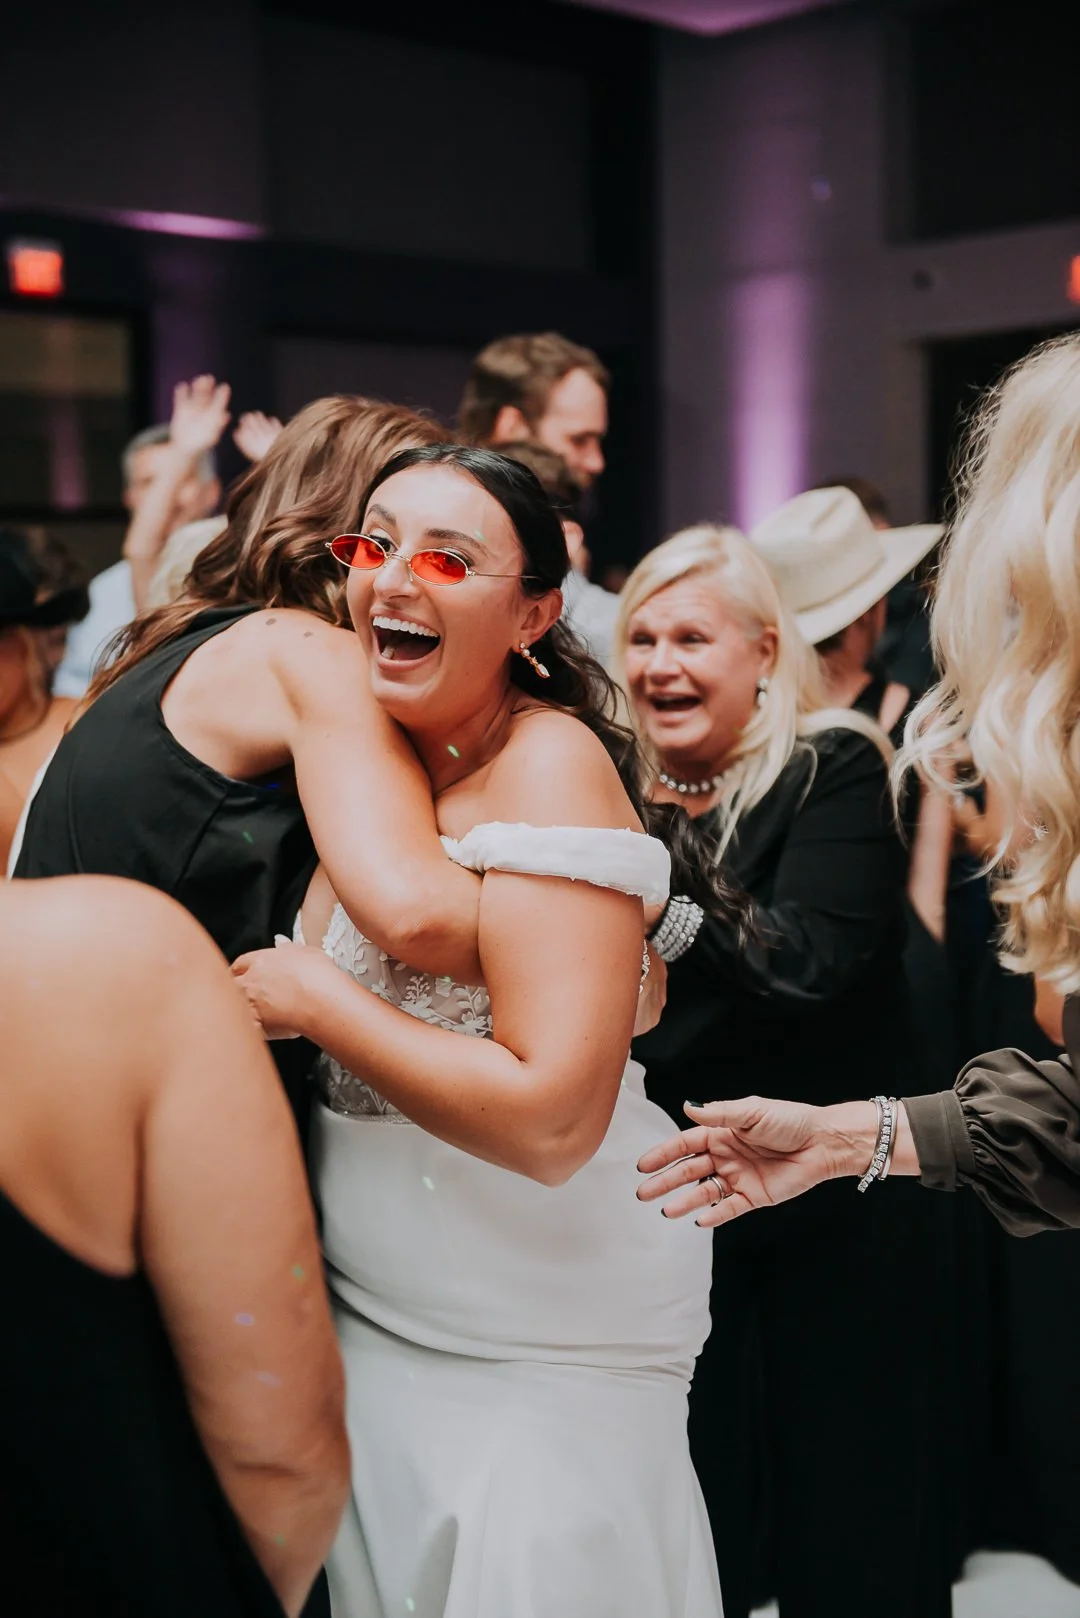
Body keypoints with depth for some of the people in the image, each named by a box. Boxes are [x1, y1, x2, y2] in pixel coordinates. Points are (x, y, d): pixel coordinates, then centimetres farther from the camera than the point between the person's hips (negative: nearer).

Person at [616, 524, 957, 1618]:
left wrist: (666, 919, -40)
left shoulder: (834, 770, -9)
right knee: (695, 1503, 12)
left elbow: (814, 959, -25)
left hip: (837, 1214, -4)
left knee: (850, 1522, 5)